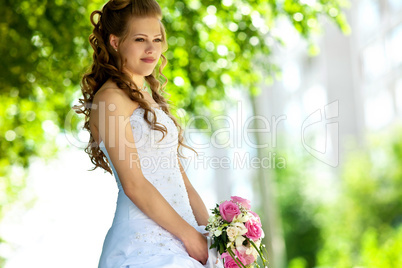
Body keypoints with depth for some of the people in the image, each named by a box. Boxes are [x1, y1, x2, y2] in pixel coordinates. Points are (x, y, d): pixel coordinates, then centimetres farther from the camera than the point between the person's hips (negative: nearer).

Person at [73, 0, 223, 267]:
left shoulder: (151, 99, 17)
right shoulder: (110, 98, -8)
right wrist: (190, 235, -11)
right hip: (143, 243, -7)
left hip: (175, 243, 7)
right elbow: (133, 185, -14)